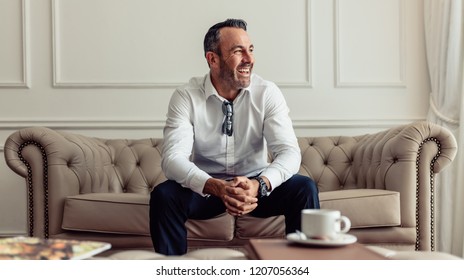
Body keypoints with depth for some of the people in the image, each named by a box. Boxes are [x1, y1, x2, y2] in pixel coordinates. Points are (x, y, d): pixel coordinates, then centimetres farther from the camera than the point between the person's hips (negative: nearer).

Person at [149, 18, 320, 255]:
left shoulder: (267, 93, -9)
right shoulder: (186, 97, -12)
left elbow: (289, 151, -17)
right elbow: (173, 157, -23)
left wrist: (260, 184, -39)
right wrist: (216, 187, -42)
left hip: (256, 186, 1)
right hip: (206, 188, -1)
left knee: (304, 188, -25)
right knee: (163, 195, -29)